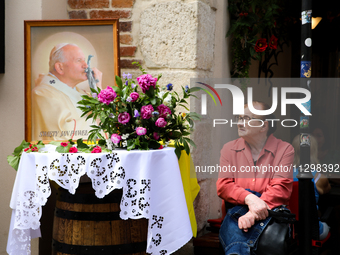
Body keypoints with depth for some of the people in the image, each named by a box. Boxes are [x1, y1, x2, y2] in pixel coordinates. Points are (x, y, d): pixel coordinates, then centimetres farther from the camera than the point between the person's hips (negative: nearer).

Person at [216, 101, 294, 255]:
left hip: (270, 212, 0)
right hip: (236, 212, 1)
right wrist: (249, 198, -17)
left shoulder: (285, 150, 9)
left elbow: (281, 188, -4)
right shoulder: (229, 149, 16)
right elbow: (223, 186, 5)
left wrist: (254, 213, -20)